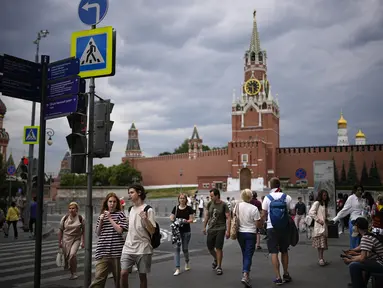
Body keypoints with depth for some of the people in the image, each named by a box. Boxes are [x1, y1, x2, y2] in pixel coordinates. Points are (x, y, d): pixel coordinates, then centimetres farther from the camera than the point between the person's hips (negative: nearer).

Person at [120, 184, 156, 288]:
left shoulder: (148, 210, -8)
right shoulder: (130, 209, 12)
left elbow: (152, 231, -13)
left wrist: (145, 219, -28)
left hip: (142, 249, -5)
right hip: (128, 248, 5)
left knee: (142, 275, 6)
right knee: (123, 273, -7)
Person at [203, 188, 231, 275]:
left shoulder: (223, 205, -10)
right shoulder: (210, 204, 3)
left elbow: (228, 218, -10)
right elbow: (207, 216, 13)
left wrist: (228, 231, -15)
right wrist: (204, 227, 13)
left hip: (220, 229, -4)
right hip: (211, 229, 5)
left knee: (219, 248, -4)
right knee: (210, 248, 10)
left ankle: (219, 266, 10)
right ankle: (215, 259, 39)